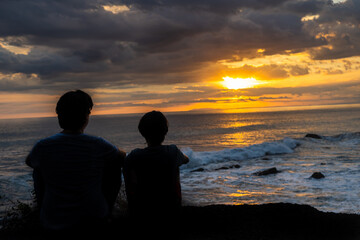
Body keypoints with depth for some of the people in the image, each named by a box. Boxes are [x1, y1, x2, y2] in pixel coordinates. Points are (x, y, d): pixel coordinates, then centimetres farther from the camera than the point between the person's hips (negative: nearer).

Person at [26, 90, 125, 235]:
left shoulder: (42, 147, -16)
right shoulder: (99, 146, -18)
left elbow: (29, 161, 11)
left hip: (55, 224, 1)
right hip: (95, 219, -1)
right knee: (114, 164, 15)